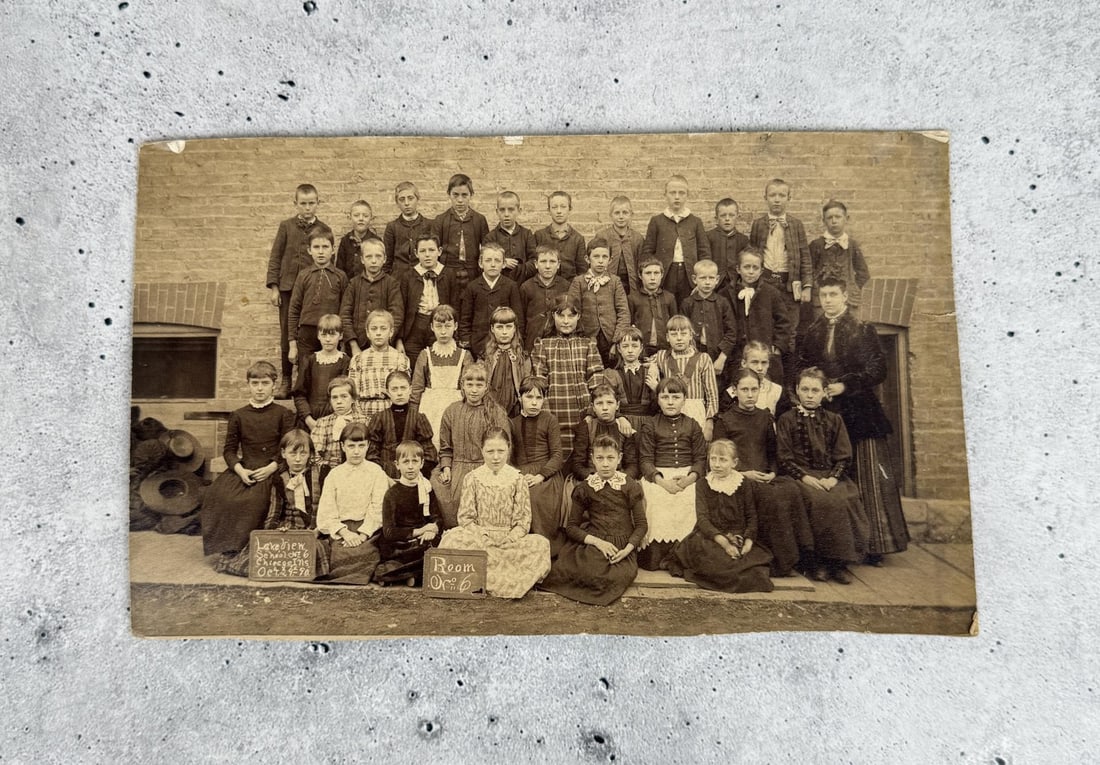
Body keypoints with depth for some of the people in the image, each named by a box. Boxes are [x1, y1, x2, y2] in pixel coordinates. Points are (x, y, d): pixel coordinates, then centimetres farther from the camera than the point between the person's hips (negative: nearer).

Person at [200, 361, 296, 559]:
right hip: (244, 469, 3)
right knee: (218, 494, -23)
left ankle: (246, 546, -11)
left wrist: (271, 468, -15)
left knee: (255, 498, -31)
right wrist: (240, 470, -9)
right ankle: (228, 545, -5)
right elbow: (230, 449, 10)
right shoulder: (238, 415, 12)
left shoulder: (284, 414, 4)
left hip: (270, 470, -3)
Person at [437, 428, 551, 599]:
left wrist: (508, 540, -14)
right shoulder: (472, 478, 7)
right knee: (452, 538, -33)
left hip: (509, 539, 0)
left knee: (541, 543, -30)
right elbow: (465, 517, 3)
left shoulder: (517, 479, 6)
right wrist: (482, 538, -13)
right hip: (478, 538, 0)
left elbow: (523, 521, 3)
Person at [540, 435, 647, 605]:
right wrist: (597, 542, -13)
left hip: (622, 547, 1)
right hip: (594, 543, 0)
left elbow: (641, 524, 4)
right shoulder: (585, 488, 6)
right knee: (589, 572, -33)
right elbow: (571, 527, 3)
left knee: (620, 577, -30)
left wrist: (628, 549, -14)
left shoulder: (630, 486, 4)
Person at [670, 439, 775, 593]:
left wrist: (748, 541, -14)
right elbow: (702, 518, -6)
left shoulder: (745, 484, 8)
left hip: (739, 539, 1)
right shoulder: (703, 485, 5)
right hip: (709, 538, -1)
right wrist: (723, 542, -21)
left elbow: (752, 517, 6)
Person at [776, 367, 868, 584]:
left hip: (830, 477, 3)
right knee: (819, 501, -32)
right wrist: (805, 477, -14)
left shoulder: (834, 420, 16)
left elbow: (844, 457, 9)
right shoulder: (787, 419, 9)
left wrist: (832, 478, -10)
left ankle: (838, 561, -16)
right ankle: (815, 562, -19)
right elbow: (784, 458, 1)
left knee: (845, 500, -28)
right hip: (800, 476, -2)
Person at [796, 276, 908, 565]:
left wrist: (845, 385, -14)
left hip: (859, 413, -3)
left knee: (869, 479, -3)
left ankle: (874, 545, 6)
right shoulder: (810, 334, 12)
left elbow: (877, 371, -4)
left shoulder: (863, 331, 2)